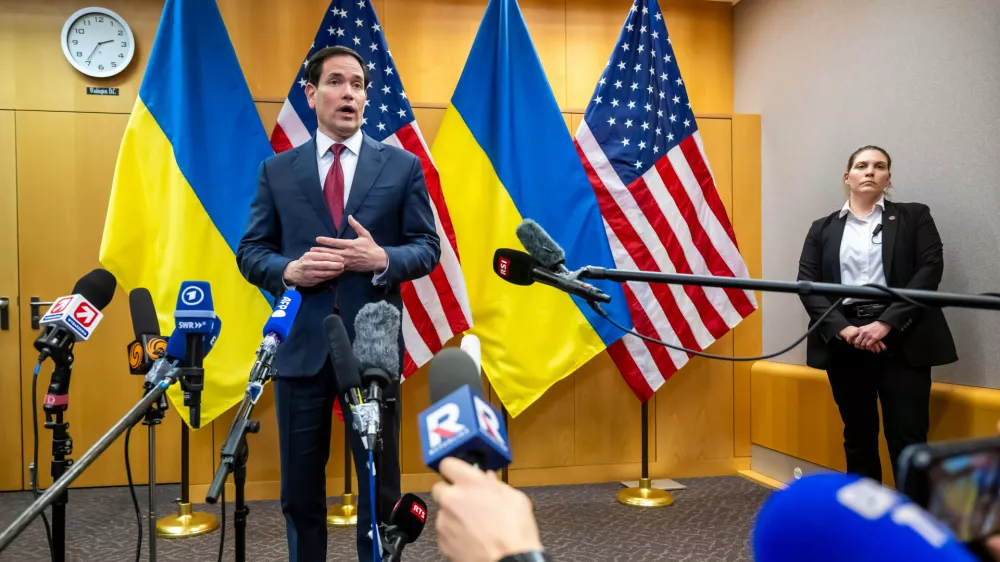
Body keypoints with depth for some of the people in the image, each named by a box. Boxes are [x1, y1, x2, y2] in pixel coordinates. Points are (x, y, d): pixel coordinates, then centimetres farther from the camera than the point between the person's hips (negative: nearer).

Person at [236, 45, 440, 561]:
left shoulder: (402, 166, 5)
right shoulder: (277, 170, 8)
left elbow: (428, 247, 3)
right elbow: (250, 252, 7)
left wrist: (383, 260, -17)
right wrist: (288, 269, -15)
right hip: (300, 345, 1)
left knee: (380, 484, 10)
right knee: (299, 486, 13)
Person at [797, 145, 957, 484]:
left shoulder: (914, 217, 10)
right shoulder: (823, 228, 14)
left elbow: (930, 270, -3)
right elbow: (807, 283, 3)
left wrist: (887, 323, -14)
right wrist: (843, 329, -13)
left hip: (900, 339, -2)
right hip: (844, 341, 2)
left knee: (908, 441, -4)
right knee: (858, 438, 10)